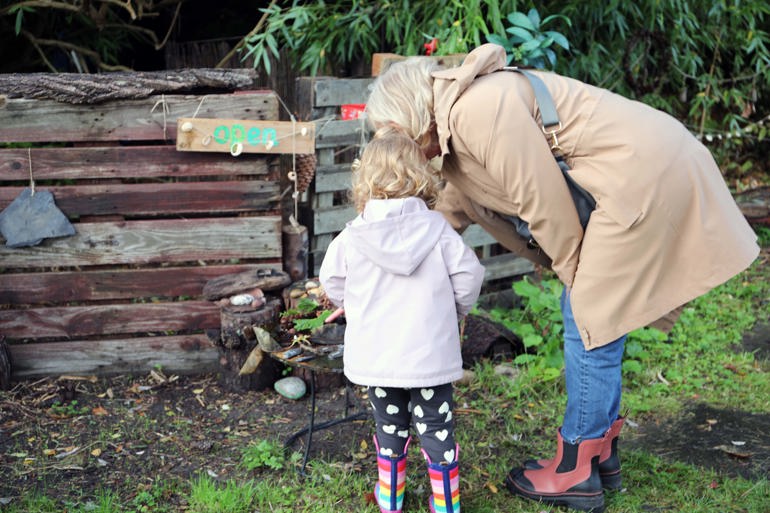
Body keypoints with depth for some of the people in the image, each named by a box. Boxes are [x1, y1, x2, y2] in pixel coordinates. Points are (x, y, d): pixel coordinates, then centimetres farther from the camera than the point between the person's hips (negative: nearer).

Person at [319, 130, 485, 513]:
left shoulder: (352, 237, -8)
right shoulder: (437, 229, -8)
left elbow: (331, 281, 5)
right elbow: (468, 277, -4)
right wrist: (454, 309, 15)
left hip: (375, 355, 1)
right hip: (430, 353, -1)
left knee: (389, 424, 19)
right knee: (436, 426, 11)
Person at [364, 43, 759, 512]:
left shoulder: (480, 109, -19)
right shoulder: (456, 135, 12)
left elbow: (544, 202, -17)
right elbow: (445, 218, 21)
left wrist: (573, 272, -1)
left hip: (645, 173, -10)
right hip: (650, 170, 10)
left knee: (589, 324, -1)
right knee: (588, 314, 14)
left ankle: (577, 474, 14)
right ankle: (601, 456, 27)